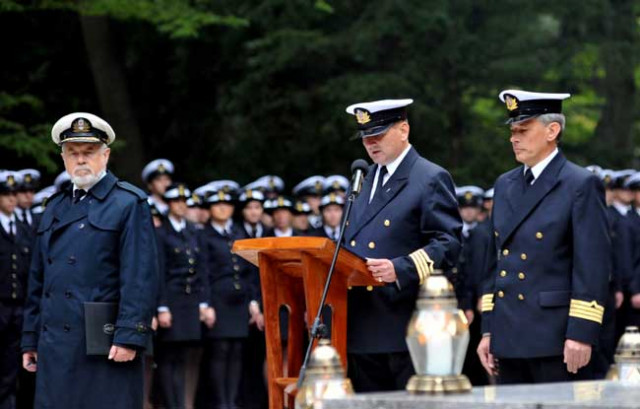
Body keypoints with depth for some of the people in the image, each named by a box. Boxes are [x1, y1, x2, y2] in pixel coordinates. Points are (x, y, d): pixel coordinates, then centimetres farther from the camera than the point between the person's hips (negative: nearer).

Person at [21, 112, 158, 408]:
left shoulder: (129, 203, -1)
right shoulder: (54, 208, 18)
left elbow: (141, 277, -9)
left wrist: (129, 336, -17)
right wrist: (30, 339, 16)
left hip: (106, 347, -6)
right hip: (55, 346, 6)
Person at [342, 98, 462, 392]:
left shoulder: (431, 179, -5)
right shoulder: (366, 179, 20)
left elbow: (448, 243, -13)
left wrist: (401, 269, -25)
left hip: (407, 326, -8)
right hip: (363, 328, 8)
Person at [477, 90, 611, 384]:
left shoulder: (582, 185, -6)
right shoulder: (505, 186, 15)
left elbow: (594, 266, -11)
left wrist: (582, 334, -17)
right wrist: (488, 329, 14)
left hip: (556, 340, -7)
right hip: (509, 339, 7)